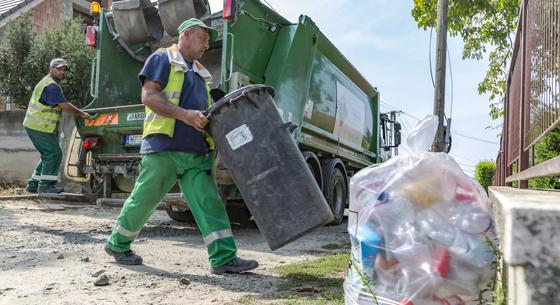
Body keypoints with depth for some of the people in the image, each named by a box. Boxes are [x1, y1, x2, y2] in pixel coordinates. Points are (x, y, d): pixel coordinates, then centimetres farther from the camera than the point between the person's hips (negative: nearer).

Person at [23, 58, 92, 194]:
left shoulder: (47, 82, 19)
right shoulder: (51, 86, -17)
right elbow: (65, 105, -21)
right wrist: (82, 114, -12)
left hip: (34, 126, 11)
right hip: (39, 127, -11)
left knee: (48, 155, 15)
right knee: (54, 153, -8)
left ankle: (33, 184, 18)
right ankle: (46, 185, -6)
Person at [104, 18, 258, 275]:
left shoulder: (201, 72, 24)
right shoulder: (162, 59, 2)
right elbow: (148, 96, -12)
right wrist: (185, 115, -22)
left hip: (197, 152, 6)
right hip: (163, 148, -6)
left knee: (208, 202, -3)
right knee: (143, 200, 7)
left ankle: (224, 258, -5)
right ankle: (117, 244, 29)